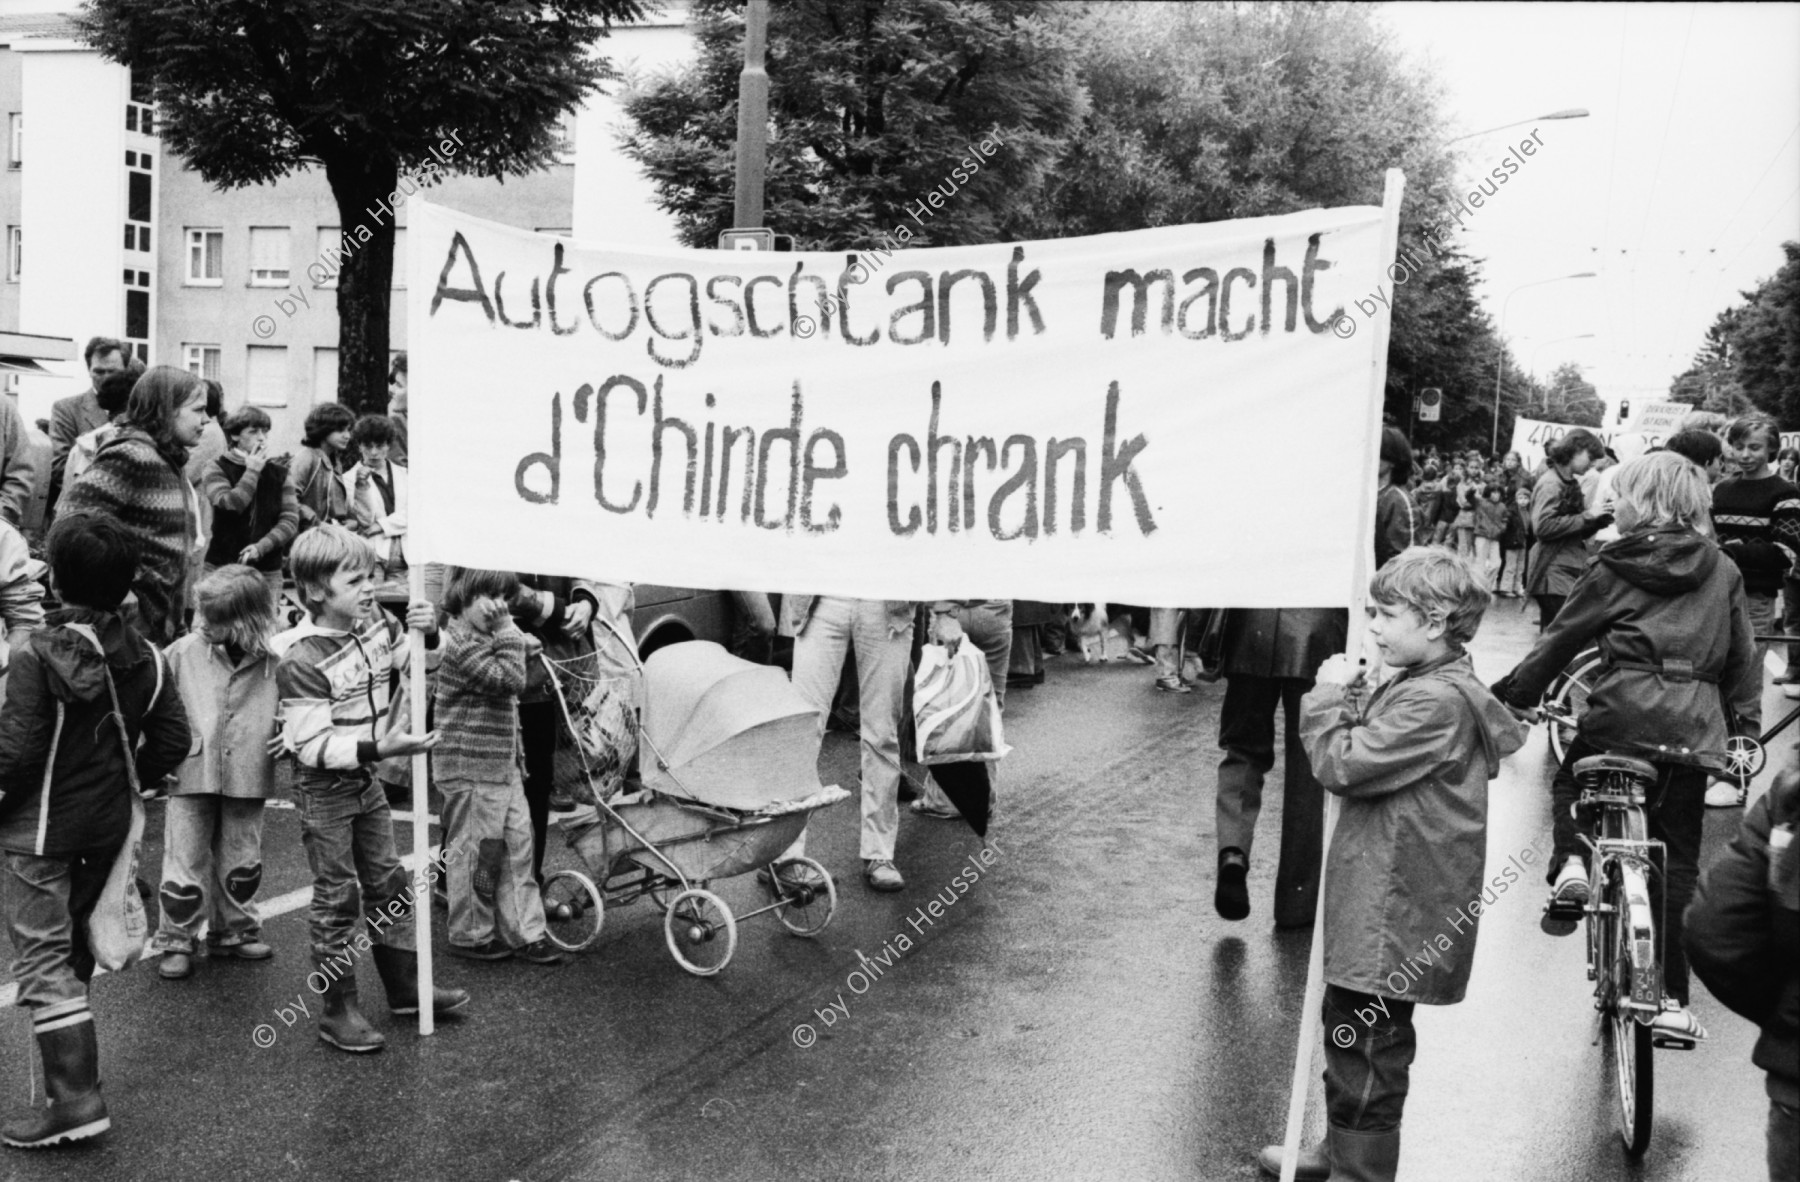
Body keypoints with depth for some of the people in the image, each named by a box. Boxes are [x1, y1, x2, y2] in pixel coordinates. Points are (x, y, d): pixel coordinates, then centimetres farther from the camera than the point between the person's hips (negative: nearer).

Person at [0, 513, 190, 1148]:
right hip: (110, 822, 6)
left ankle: (76, 1099, -7)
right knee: (74, 942, 22)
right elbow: (172, 739, 1)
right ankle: (73, 1061, 32)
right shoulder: (144, 656, -2)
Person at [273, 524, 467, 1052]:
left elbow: (414, 662, 15)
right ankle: (337, 1009, 13)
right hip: (324, 788, -7)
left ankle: (405, 985, 29)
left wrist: (428, 629, -7)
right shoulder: (301, 659, -25)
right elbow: (312, 746, -25)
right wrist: (379, 749, -34)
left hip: (365, 779, 8)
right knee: (338, 897, 0)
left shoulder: (374, 624, -3)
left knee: (389, 882, 15)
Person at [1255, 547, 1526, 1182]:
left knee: (1366, 1041, -1)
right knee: (1350, 1028, 22)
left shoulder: (1435, 701, -21)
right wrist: (1345, 699, 2)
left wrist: (1327, 698, -9)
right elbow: (1366, 752, 17)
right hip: (1380, 900, 11)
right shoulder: (1420, 685, 12)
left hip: (1393, 915, -11)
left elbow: (1343, 765, -22)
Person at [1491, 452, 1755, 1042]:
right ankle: (1671, 998, 10)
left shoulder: (1615, 568, 3)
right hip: (1694, 724, 3)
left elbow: (1560, 639, 5)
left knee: (1568, 783, 28)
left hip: (1621, 711, -2)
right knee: (1677, 861, 10)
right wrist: (1729, 713, 28)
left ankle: (1571, 865, -2)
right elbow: (1740, 656, 15)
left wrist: (1513, 694, 13)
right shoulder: (1721, 571, 11)